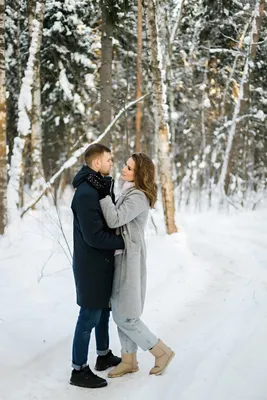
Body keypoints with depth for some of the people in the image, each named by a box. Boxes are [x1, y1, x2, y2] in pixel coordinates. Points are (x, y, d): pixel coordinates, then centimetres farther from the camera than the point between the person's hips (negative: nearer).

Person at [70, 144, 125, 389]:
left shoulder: (100, 187, 9)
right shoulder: (86, 193, -23)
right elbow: (94, 236, -25)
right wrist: (123, 241, -15)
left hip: (102, 261, 10)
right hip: (91, 264, -10)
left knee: (104, 309, 20)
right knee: (90, 315, -1)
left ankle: (104, 356, 36)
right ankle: (79, 370, 11)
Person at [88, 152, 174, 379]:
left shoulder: (138, 197, -19)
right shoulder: (130, 192, 11)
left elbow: (114, 220, -29)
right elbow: (117, 219, 12)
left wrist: (103, 193, -29)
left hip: (129, 258, -10)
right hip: (122, 257, 10)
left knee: (125, 316, -2)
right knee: (120, 312, 13)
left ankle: (162, 351, 14)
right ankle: (129, 361, 25)